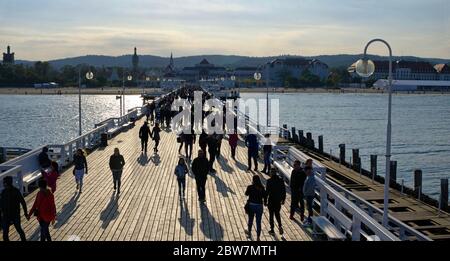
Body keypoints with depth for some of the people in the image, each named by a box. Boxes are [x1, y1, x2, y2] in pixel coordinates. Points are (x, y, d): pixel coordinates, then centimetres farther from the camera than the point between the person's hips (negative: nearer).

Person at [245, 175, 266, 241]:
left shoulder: (250, 187, -12)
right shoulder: (262, 188, -8)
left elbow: (246, 194, 5)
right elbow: (265, 196, -2)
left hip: (251, 205, 0)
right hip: (259, 206, 0)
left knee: (250, 220, 22)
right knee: (258, 222, 7)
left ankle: (249, 233, 42)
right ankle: (258, 237, 8)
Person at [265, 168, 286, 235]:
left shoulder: (269, 181, -14)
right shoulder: (281, 180, -2)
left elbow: (267, 191, -13)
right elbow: (284, 191, 3)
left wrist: (265, 201, -4)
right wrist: (283, 200, 14)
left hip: (271, 200, -4)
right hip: (278, 200, 4)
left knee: (271, 215, 10)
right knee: (277, 213, 20)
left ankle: (272, 229, 16)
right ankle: (280, 226, 1)